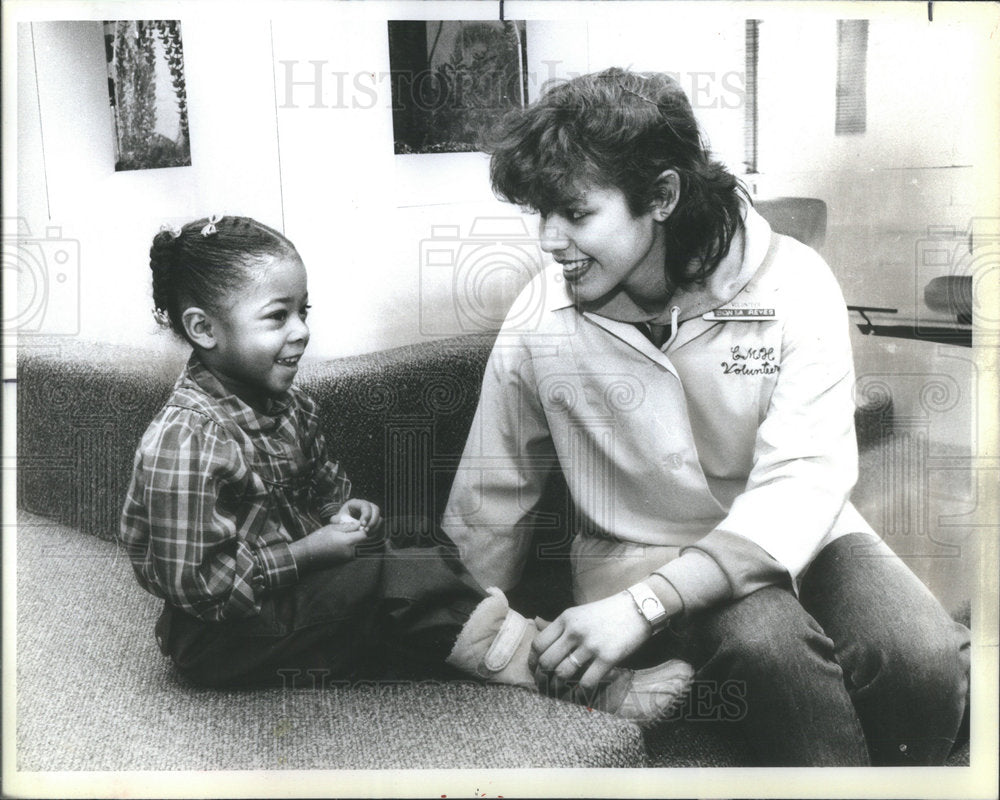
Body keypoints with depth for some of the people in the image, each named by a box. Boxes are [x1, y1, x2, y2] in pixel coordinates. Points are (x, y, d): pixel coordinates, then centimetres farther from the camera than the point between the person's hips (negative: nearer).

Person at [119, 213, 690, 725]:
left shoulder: (287, 404, 4)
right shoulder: (187, 439, -24)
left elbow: (322, 482, 22)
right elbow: (195, 584, -24)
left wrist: (344, 511, -2)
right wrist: (312, 550, -21)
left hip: (301, 580, 9)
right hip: (222, 637, -9)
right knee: (406, 581, -26)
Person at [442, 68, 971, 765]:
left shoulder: (793, 283, -13)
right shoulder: (538, 327, -10)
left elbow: (802, 480, -22)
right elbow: (486, 509, 2)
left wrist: (644, 606, -30)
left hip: (792, 540, 1)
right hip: (638, 549, 0)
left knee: (925, 658, -26)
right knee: (768, 646, -32)